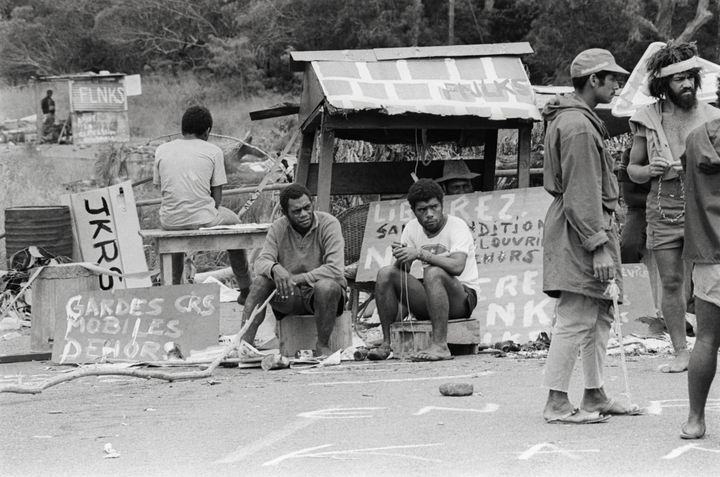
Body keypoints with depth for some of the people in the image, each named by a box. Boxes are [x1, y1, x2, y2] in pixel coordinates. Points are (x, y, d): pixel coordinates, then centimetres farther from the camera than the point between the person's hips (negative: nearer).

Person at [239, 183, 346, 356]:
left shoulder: (329, 224, -12)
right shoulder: (278, 228, 0)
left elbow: (335, 269, -22)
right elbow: (261, 262, -11)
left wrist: (296, 279, -25)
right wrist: (275, 269, -35)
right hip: (290, 296, 3)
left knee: (326, 286, -37)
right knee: (261, 281, -23)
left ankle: (323, 346, -17)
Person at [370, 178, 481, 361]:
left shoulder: (457, 226, -13)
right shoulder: (412, 228, 5)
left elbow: (457, 266, -30)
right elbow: (402, 271, 1)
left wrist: (420, 253, -35)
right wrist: (401, 257, -23)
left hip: (463, 295, -6)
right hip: (428, 300, 6)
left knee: (433, 273, -36)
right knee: (385, 274, -14)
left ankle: (440, 345, -40)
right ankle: (386, 343, -14)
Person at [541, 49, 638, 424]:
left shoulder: (578, 120, 18)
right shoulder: (578, 126, -17)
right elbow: (581, 193, -21)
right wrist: (599, 245, -22)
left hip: (591, 224, 11)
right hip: (581, 228, -11)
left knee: (600, 316, 15)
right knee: (576, 319, -8)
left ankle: (595, 396, 22)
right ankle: (557, 404, -4)